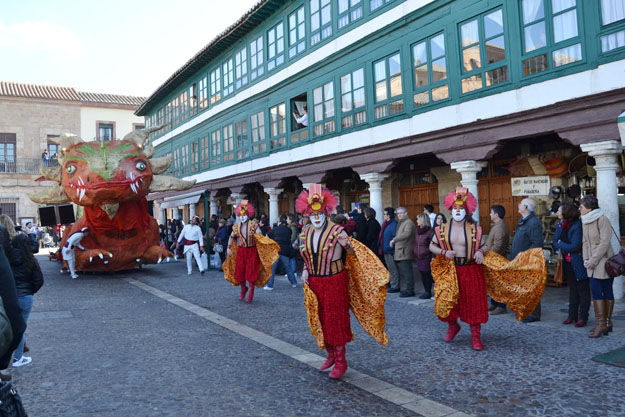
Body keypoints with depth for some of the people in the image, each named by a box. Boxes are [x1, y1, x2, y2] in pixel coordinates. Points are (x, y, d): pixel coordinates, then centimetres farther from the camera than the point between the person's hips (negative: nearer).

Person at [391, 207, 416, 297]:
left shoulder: (408, 223, -9)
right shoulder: (400, 223, 23)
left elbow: (406, 234, -25)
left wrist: (394, 239, -26)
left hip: (405, 253, -10)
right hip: (399, 253, 10)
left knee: (406, 272, -8)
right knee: (402, 272, 12)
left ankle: (409, 290, -4)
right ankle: (404, 289, 19)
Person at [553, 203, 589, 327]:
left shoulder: (577, 225, -19)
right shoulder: (560, 224, 4)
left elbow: (575, 246, -21)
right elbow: (555, 240, 10)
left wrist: (560, 244, -8)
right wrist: (560, 251, -7)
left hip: (579, 263, -7)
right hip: (568, 262, 8)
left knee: (582, 290, 2)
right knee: (572, 289, 15)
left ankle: (582, 318, 9)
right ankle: (572, 315, 23)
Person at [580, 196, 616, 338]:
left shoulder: (602, 220, -13)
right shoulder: (585, 222, 10)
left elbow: (605, 242, -16)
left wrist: (593, 260, -16)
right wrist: (586, 259, 3)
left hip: (604, 260, -7)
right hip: (592, 262, 7)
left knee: (607, 291, -2)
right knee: (595, 291, 4)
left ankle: (605, 322, 3)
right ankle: (605, 323, 10)